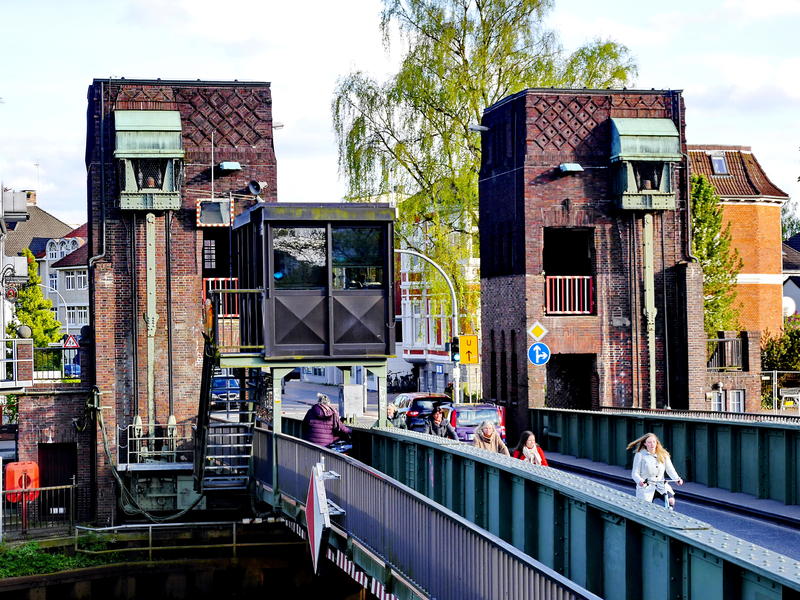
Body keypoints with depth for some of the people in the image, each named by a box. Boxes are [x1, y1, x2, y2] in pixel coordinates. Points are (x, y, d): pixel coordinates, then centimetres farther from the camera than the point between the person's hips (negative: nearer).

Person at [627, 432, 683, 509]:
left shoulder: (663, 455, 9)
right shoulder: (640, 455, -2)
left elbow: (670, 469, 4)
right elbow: (635, 473, -6)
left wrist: (677, 479, -14)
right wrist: (640, 481, -28)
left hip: (661, 485, 3)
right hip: (646, 487, -3)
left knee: (671, 501, -21)